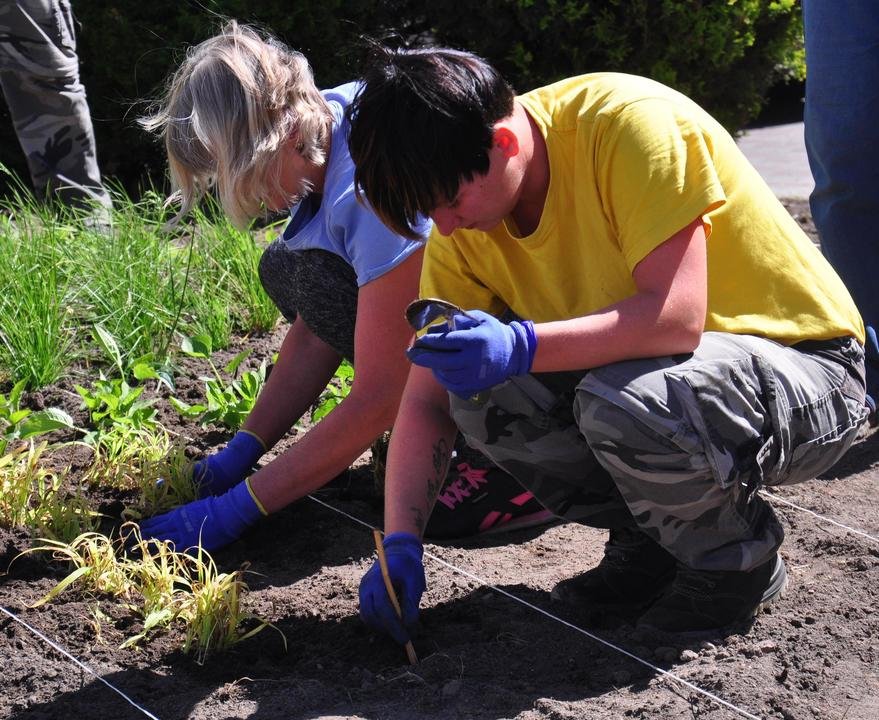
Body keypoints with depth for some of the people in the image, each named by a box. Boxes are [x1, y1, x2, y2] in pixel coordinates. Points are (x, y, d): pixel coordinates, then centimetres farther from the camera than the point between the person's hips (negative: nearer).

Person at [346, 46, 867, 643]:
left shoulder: (627, 123, -25)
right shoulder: (464, 229, -5)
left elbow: (677, 316, -33)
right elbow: (425, 400, -5)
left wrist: (520, 346, -42)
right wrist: (402, 546, -16)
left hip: (804, 364, -6)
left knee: (622, 401, -35)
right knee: (478, 389, -15)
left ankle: (739, 557, -4)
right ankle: (649, 540, 6)